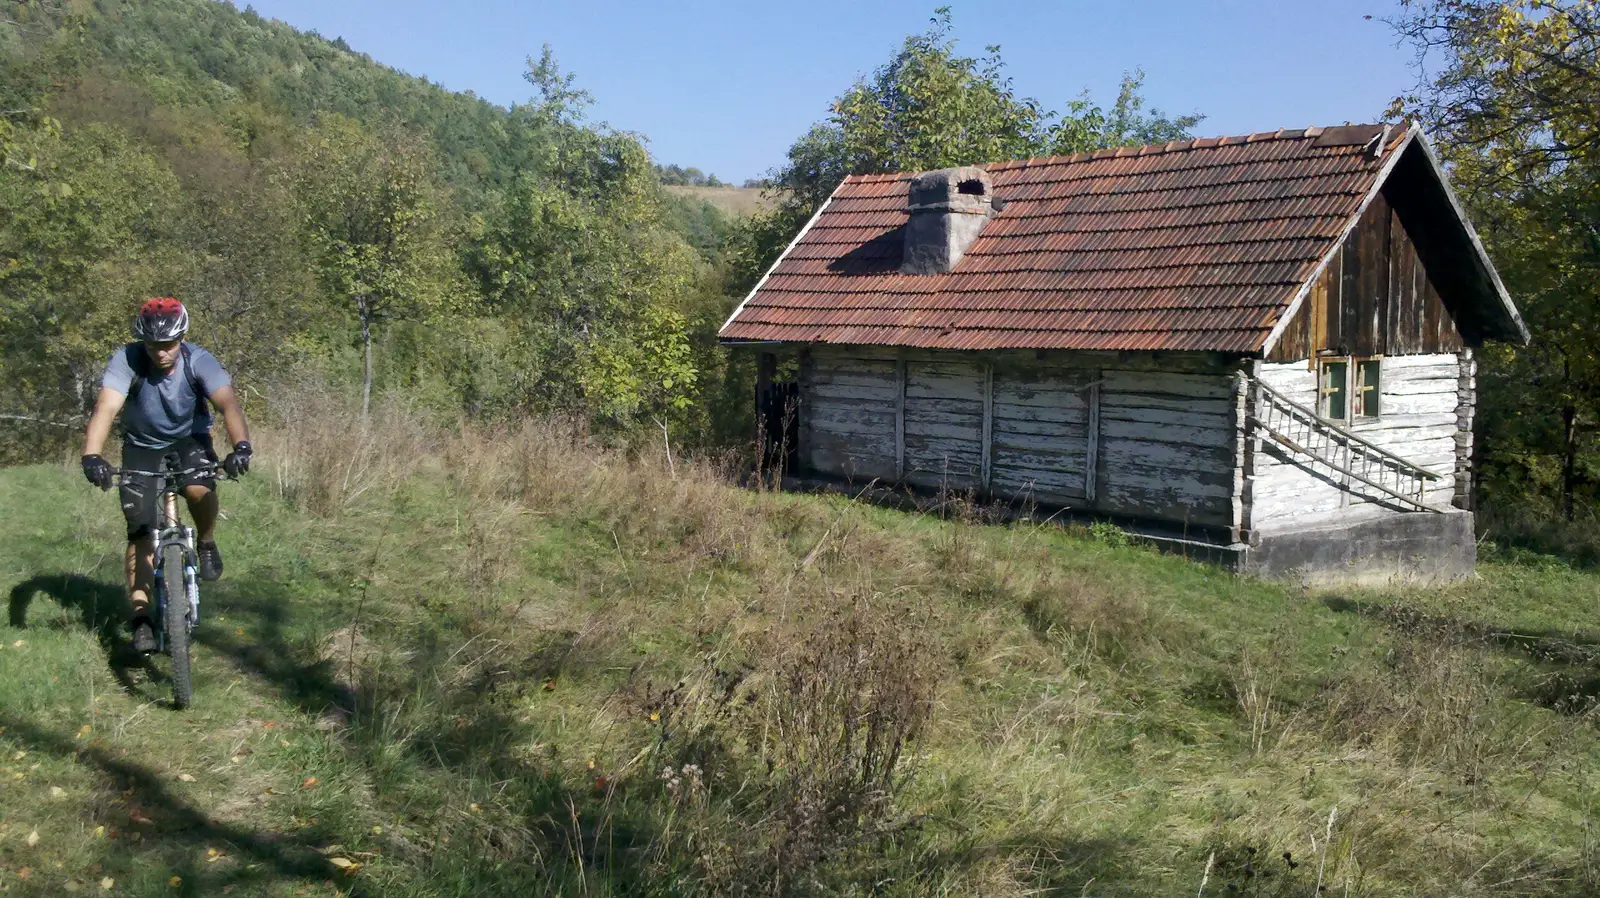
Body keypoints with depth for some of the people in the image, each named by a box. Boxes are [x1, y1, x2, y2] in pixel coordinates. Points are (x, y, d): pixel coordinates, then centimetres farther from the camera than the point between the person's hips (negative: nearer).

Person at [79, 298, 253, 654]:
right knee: (140, 531, -8)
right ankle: (140, 615, 0)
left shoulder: (199, 361, -24)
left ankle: (207, 544, 0)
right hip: (142, 446, 0)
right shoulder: (127, 360, -25)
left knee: (200, 490, -32)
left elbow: (228, 403, -38)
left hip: (190, 439, 0)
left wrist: (241, 446, -57)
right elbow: (105, 407, -37)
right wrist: (92, 456, -54)